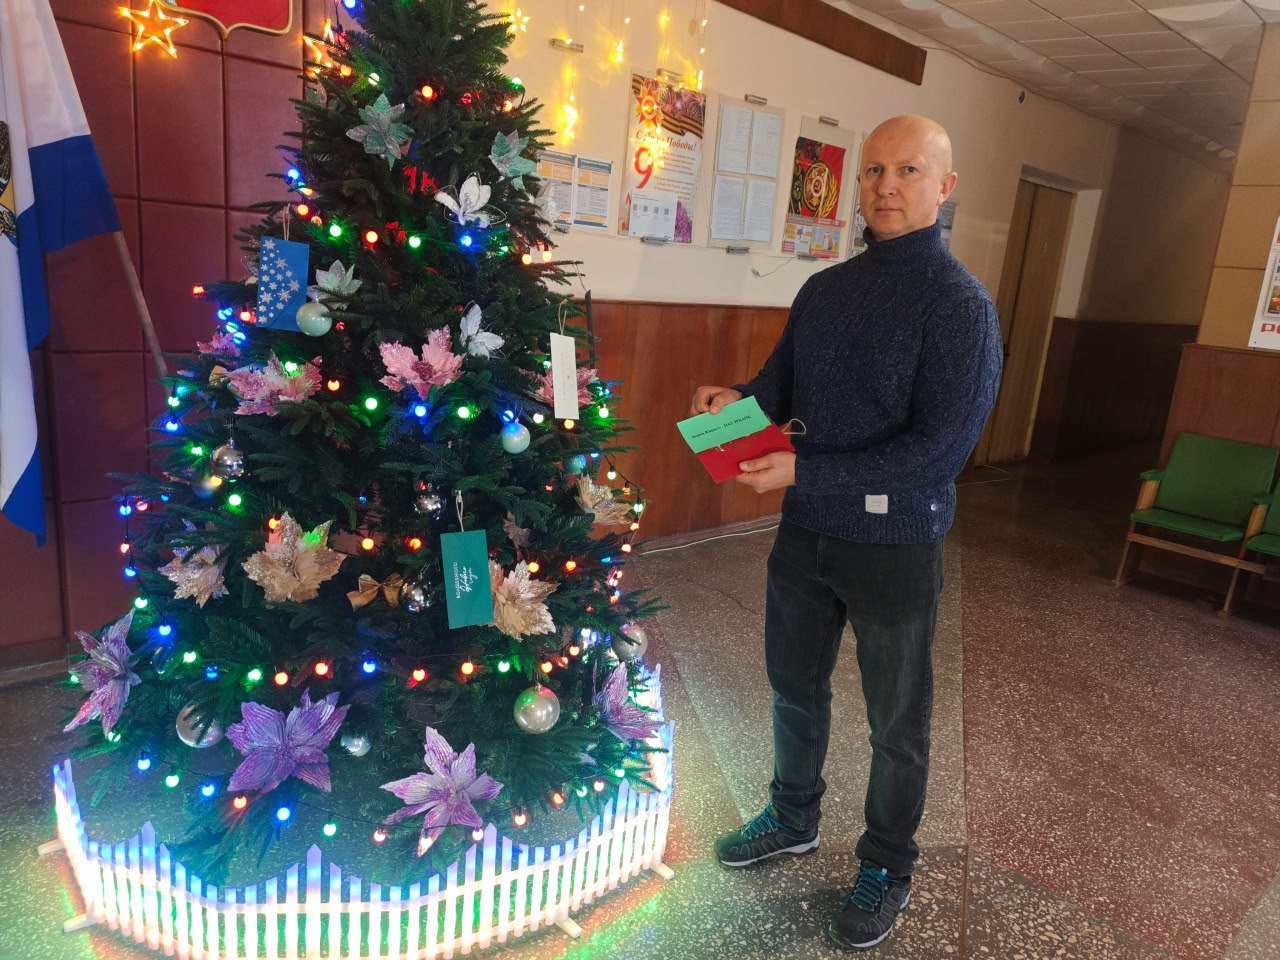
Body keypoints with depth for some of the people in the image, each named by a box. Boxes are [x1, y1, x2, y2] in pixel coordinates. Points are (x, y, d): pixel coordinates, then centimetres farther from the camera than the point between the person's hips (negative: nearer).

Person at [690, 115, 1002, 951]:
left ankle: (888, 868, 37)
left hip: (896, 545, -6)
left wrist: (806, 472, -27)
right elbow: (783, 386, 12)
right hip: (806, 534, 6)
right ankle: (795, 819, 47)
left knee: (898, 724, 13)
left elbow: (940, 448, -22)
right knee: (795, 688, 21)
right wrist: (738, 402, -12)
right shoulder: (825, 290, 5)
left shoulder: (961, 305, -15)